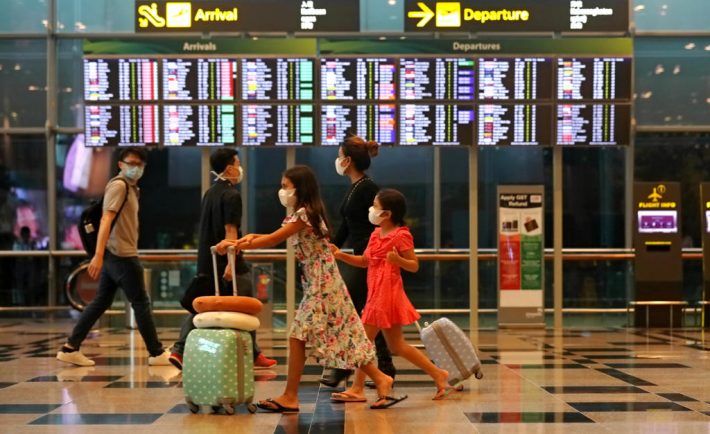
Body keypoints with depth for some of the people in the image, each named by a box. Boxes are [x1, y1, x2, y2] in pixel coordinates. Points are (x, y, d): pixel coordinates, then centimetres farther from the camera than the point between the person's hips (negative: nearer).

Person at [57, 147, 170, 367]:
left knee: (101, 302, 9)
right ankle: (157, 353, 5)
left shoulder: (130, 187, 19)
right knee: (141, 303, -2)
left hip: (116, 254, 10)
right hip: (122, 255, -10)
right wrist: (98, 255, -30)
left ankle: (70, 348, 9)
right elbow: (106, 220, -22)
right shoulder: (119, 185, -12)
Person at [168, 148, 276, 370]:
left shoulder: (210, 193, 14)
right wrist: (231, 263, -25)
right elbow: (230, 230, -20)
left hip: (206, 262, 8)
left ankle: (179, 350, -2)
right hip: (226, 262, -8)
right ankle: (253, 355, 11)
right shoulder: (231, 195, -12)